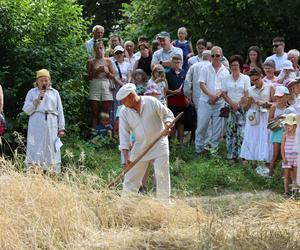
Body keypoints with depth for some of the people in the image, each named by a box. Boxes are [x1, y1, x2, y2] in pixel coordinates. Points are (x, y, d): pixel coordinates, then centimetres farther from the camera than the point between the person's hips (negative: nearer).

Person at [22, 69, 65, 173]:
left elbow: (60, 111, 13)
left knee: (51, 150, -2)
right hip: (36, 124, -1)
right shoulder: (32, 92, 12)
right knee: (35, 150, -7)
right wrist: (37, 99, -8)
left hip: (51, 125, 1)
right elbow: (26, 110, 3)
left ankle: (52, 174, -2)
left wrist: (61, 128, 6)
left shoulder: (54, 92, 15)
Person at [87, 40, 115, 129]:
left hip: (106, 86, 1)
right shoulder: (91, 62, 8)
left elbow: (113, 76, 9)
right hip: (94, 86, -1)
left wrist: (106, 72, -9)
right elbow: (88, 77, 6)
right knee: (95, 113, -3)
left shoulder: (108, 61, 10)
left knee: (107, 111, -5)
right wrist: (96, 71, -8)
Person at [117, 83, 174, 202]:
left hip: (159, 145, -2)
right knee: (131, 178, 0)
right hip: (140, 147, 2)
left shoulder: (151, 102, -9)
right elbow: (124, 134, -6)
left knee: (162, 175, -4)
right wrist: (126, 156, -14)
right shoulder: (124, 113, -2)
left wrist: (167, 126, -21)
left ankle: (164, 204, 6)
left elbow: (168, 115, 0)